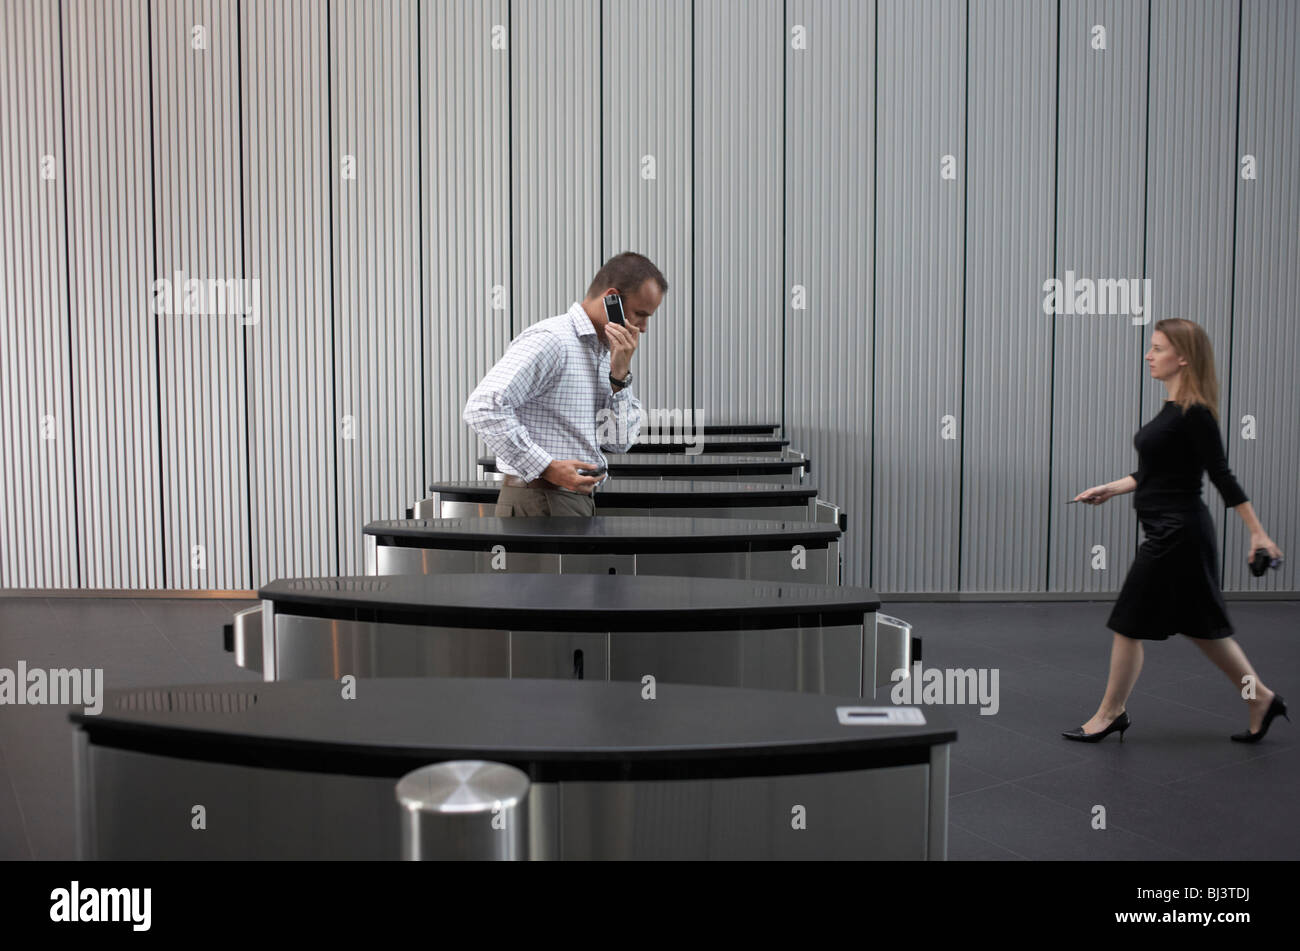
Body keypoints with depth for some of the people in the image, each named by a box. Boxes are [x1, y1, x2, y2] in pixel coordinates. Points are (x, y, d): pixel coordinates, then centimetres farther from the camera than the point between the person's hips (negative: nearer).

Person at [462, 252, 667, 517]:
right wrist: (547, 467, -22)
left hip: (580, 501, 9)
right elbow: (483, 407, -24)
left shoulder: (604, 351, 14)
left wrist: (620, 375, -3)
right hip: (539, 504, -9)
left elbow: (620, 442, 9)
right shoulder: (551, 339, -13)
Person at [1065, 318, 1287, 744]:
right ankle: (1261, 699, 25)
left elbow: (1221, 475, -17)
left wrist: (1258, 533, -15)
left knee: (1127, 623, 1)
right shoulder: (1173, 410, 11)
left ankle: (1111, 713, 15)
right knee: (1200, 624, 16)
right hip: (1168, 532, 10)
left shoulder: (1195, 413, -16)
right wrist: (1110, 489, 17)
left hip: (1176, 534, -10)